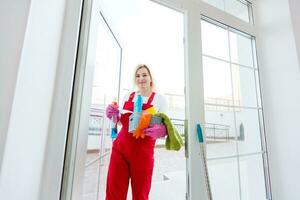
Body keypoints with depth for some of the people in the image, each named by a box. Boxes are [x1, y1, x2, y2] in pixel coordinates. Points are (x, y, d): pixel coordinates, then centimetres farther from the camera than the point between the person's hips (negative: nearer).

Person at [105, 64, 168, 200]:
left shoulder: (159, 99, 1)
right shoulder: (127, 96, 11)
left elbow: (165, 125, 0)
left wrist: (162, 130, -23)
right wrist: (113, 115, -2)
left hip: (143, 151, -2)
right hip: (120, 148, 3)